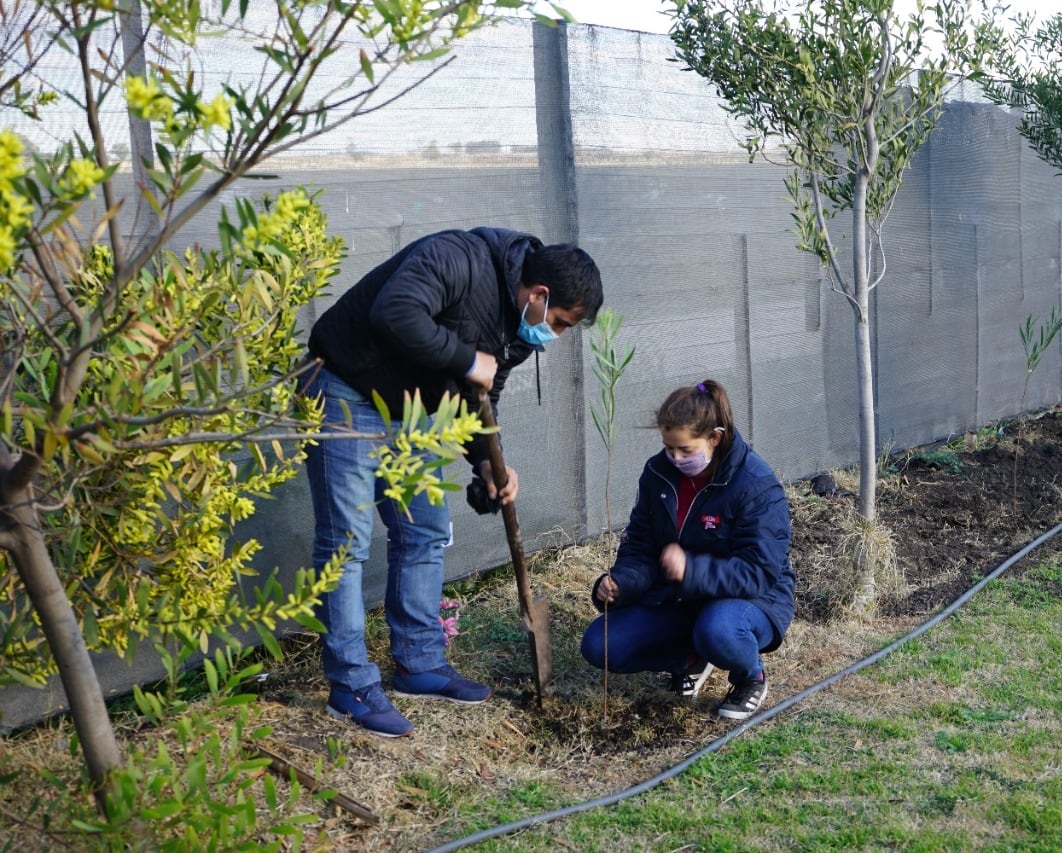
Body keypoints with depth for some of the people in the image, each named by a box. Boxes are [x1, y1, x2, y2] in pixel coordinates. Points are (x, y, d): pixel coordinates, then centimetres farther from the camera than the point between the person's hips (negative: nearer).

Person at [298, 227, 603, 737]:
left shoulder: (517, 331, 4)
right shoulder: (459, 258, -24)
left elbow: (478, 400, 11)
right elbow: (394, 313, -37)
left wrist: (487, 461, -7)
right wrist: (467, 360, -28)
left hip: (406, 410, 9)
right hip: (346, 396, -9)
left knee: (426, 533, 10)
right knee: (347, 542, -7)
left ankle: (419, 666, 22)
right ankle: (351, 686, 1)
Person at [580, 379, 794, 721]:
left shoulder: (757, 485, -21)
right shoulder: (658, 474, -4)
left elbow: (759, 573, -26)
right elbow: (640, 549, 1)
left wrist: (692, 570, -37)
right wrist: (620, 583, -21)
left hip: (753, 599, -5)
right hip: (678, 600, 6)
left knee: (717, 630, -41)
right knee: (598, 646, -12)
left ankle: (751, 677, -3)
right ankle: (690, 659, 14)